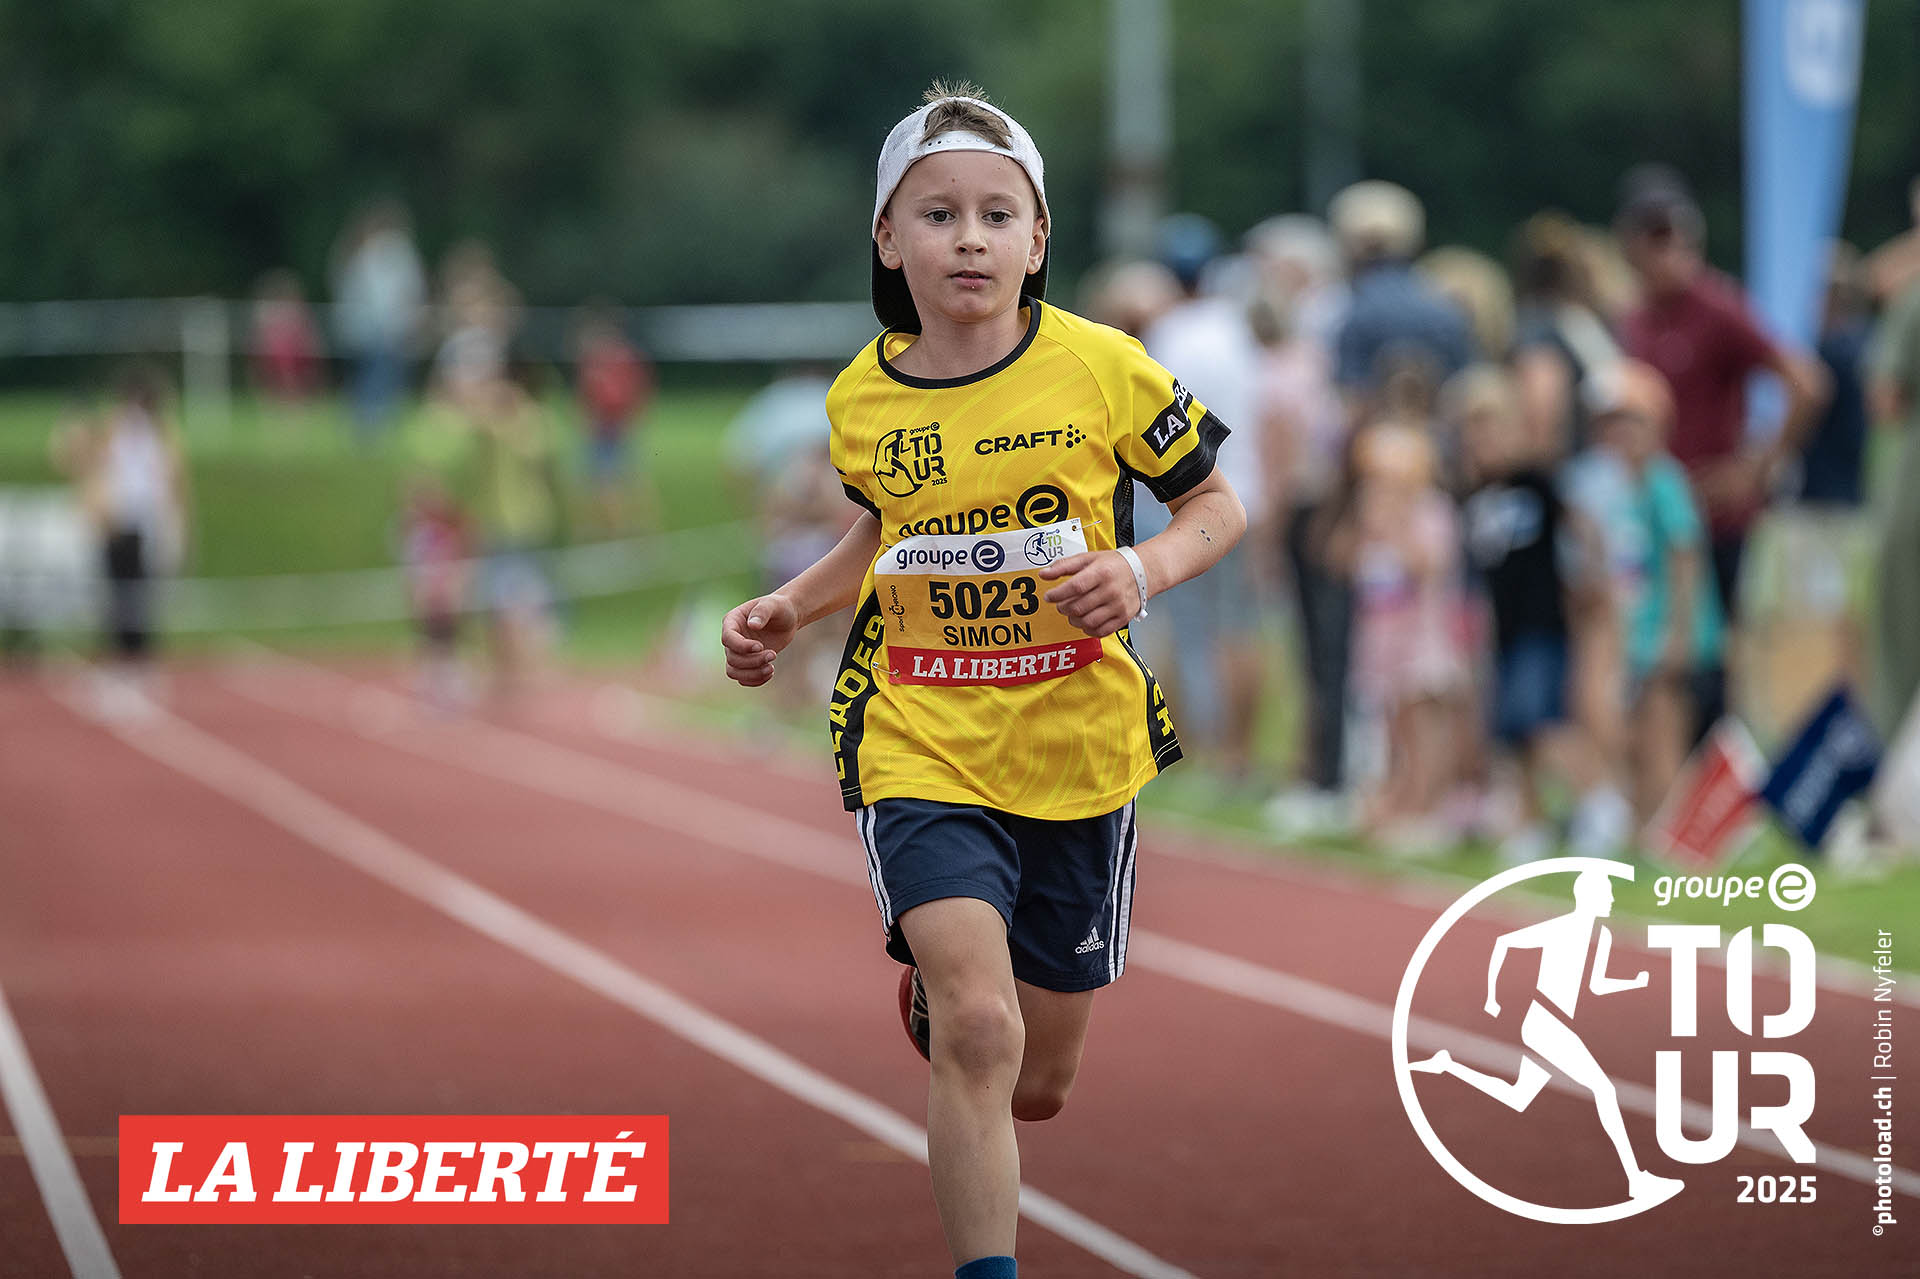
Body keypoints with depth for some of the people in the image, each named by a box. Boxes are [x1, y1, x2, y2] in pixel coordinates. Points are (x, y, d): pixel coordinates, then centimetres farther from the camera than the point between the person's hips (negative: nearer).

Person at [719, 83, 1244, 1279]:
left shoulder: (1102, 367, -8)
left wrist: (1144, 569, -16)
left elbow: (1219, 503, 3)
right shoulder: (863, 398, 0)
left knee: (1036, 1085, 14)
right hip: (921, 746, 0)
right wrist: (789, 609, 5)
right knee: (979, 1027, -24)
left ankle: (936, 988, 49)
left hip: (1079, 754, 0)